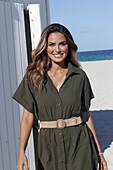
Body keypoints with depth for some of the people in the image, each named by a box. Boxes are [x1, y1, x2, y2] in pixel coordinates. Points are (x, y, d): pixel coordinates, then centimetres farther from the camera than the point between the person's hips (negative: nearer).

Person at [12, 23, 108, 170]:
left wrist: (99, 152, 7)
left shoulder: (80, 76, 0)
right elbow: (28, 116, -1)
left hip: (80, 144, 0)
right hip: (49, 146, 0)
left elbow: (86, 115, 6)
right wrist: (21, 152, -11)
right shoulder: (33, 77, -1)